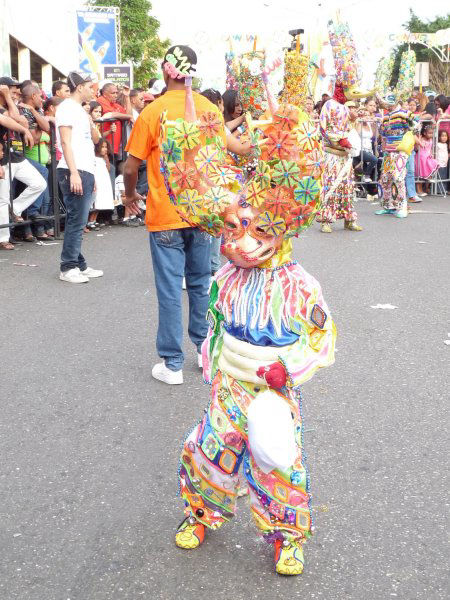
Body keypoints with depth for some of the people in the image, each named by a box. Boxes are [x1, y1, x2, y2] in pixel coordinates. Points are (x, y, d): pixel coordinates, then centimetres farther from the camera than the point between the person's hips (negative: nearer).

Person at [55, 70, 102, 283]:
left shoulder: (79, 110, 21)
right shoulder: (67, 107, -7)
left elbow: (95, 139, 26)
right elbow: (66, 142, -15)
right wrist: (74, 173, -22)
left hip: (85, 171, 9)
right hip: (74, 172, -9)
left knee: (79, 221, 10)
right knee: (76, 221, -9)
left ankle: (79, 265, 14)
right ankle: (68, 268, -4)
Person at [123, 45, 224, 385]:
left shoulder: (153, 112, -10)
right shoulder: (212, 110, 0)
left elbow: (131, 168, -9)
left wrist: (131, 196, 10)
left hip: (165, 216, -3)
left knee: (169, 289, 3)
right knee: (200, 283, 16)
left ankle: (172, 364, 9)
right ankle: (206, 349, 26)